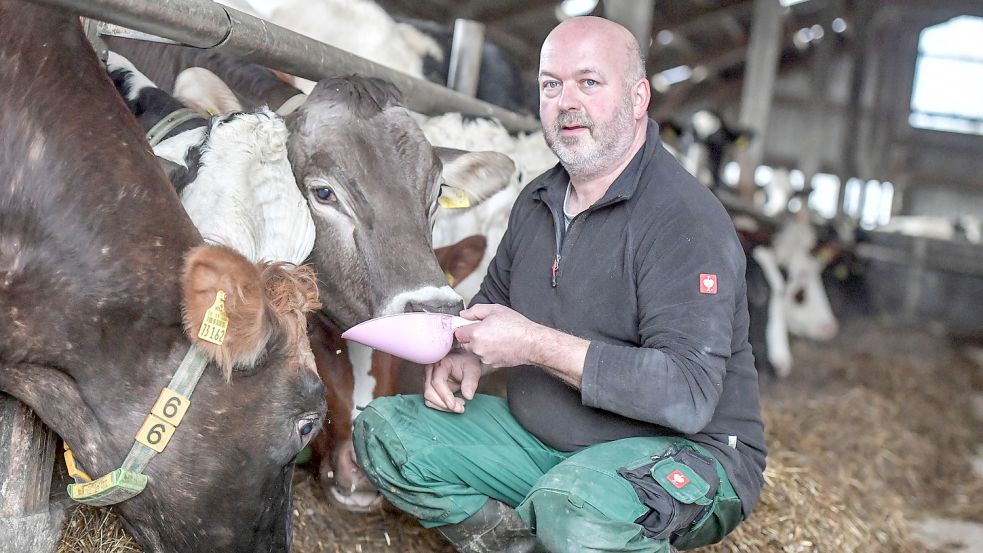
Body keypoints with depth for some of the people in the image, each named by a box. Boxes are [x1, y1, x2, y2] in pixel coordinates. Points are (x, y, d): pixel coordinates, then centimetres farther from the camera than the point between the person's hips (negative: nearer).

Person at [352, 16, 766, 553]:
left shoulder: (686, 219, -19)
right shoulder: (538, 200, 7)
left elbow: (689, 395, -28)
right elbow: (492, 302, 23)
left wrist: (534, 344, -27)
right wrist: (465, 356, -2)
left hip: (684, 450, -7)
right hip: (541, 439, 8)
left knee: (571, 506, -40)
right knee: (384, 431, -1)